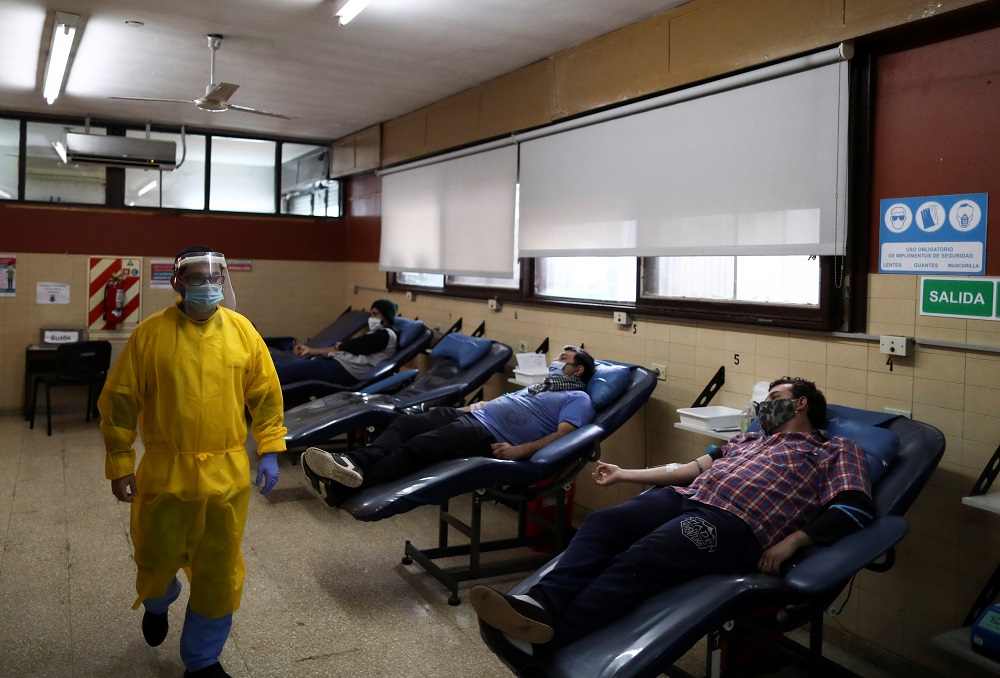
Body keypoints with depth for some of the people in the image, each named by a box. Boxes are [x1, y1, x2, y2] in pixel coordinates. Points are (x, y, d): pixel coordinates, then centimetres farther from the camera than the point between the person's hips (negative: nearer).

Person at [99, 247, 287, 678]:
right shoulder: (151, 333, -7)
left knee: (219, 570, 9)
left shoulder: (242, 330, -1)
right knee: (157, 558, 17)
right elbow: (119, 402, -3)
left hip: (227, 474, 1)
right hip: (165, 472, -1)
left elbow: (266, 394, 4)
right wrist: (121, 466, -2)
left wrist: (269, 450, 0)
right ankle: (157, 605, 55)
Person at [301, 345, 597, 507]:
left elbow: (562, 436, -11)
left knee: (420, 447, -30)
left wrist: (520, 451, -26)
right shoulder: (541, 387, 35)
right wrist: (465, 406, 22)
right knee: (405, 423, -15)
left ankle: (346, 487, -42)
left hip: (493, 439, -9)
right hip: (474, 416, 9)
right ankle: (355, 463, -37)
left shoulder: (578, 399, 7)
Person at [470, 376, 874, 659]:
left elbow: (856, 511, 1)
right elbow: (692, 468, 30)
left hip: (737, 522, -7)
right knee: (602, 523, -21)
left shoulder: (836, 451, 17)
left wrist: (793, 540, -15)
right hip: (685, 497, 7)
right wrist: (625, 474, 26)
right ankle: (540, 604, -41)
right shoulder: (748, 439, 36)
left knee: (638, 560, -31)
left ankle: (544, 638, -45)